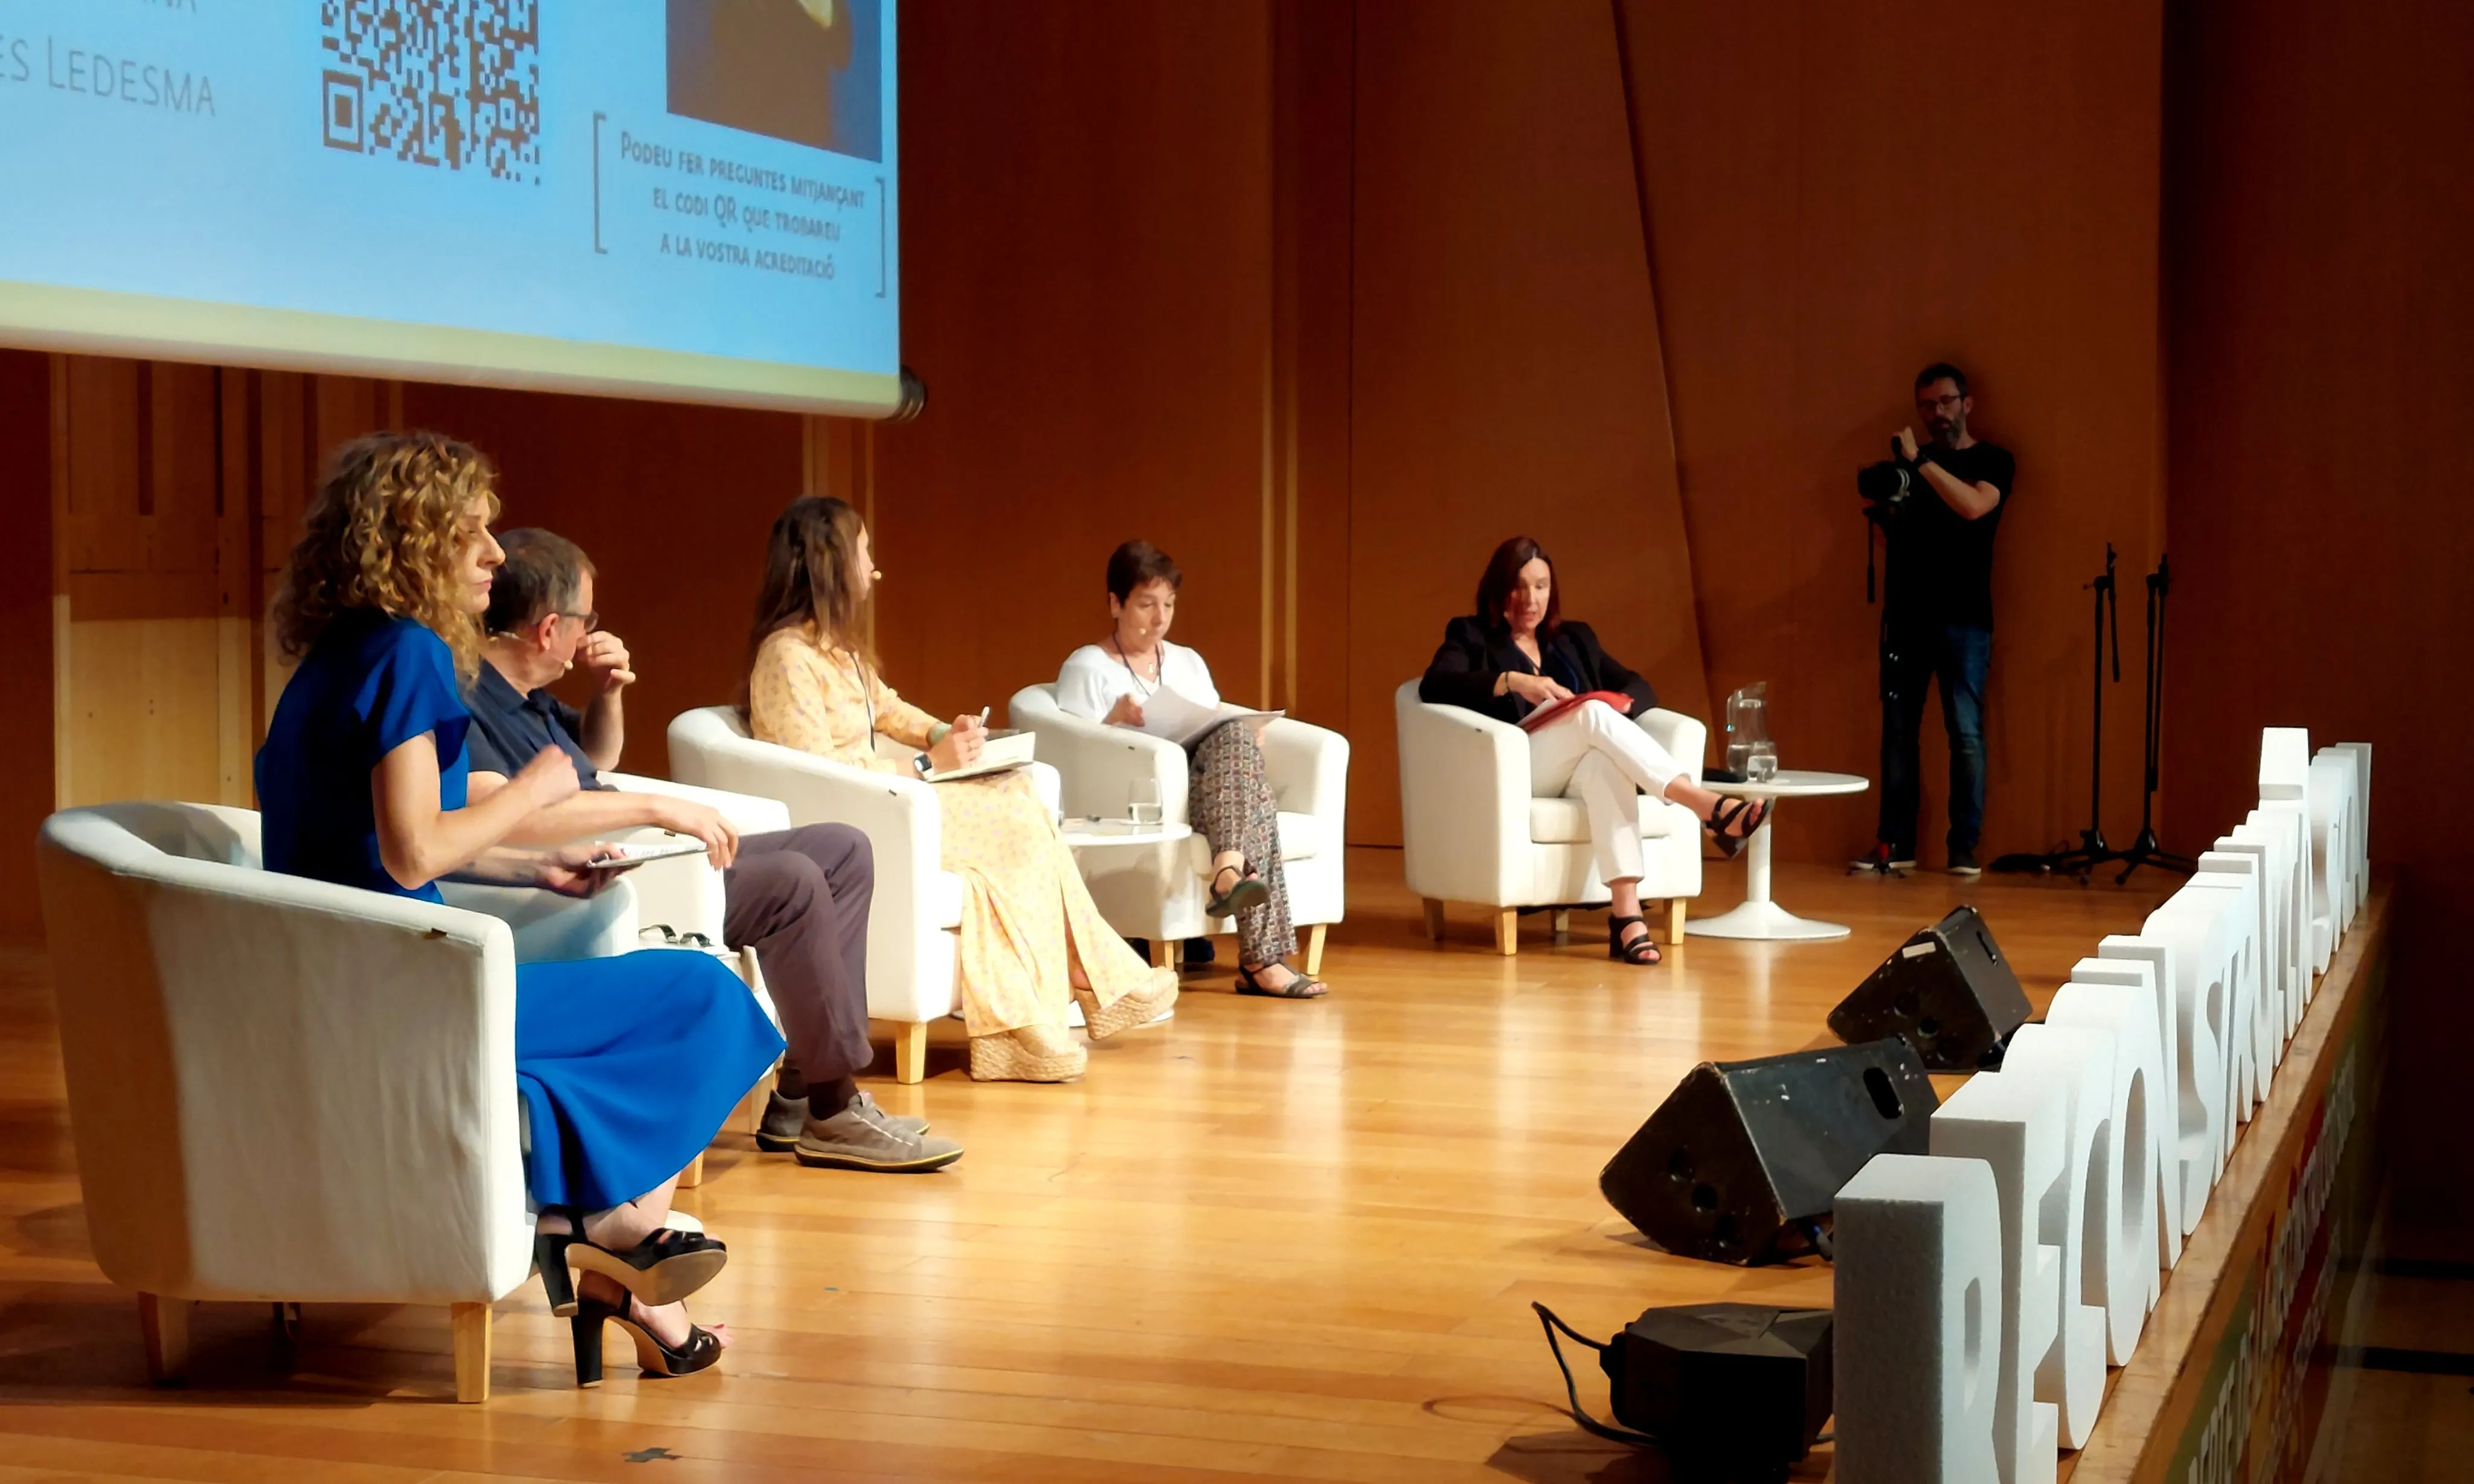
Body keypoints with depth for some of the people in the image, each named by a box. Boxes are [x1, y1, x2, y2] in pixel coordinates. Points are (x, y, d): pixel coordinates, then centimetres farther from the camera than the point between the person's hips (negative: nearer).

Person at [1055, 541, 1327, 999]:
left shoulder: (1189, 662, 23)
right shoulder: (1086, 668, 5)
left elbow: (1224, 730, 19)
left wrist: (1244, 746, -4)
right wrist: (1116, 721, -20)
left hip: (1203, 781, 5)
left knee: (1237, 737, -31)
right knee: (1255, 795, -32)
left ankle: (1229, 871, -46)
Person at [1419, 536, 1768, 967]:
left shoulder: (1576, 639, 27)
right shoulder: (1471, 636, 14)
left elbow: (1640, 689, 20)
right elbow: (1433, 686, -7)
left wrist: (1620, 704, -5)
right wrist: (1512, 682, -20)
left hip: (1580, 769, 3)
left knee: (1605, 760, -36)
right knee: (1593, 714, -31)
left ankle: (1626, 913, -51)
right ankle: (1711, 807, -42)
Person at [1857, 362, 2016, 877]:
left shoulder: (1993, 461, 3)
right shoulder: (1909, 461, 17)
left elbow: (1973, 505, -17)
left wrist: (1920, 461, -16)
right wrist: (1884, 503, 0)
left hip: (1963, 617, -4)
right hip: (1906, 615, 4)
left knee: (1966, 733, -6)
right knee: (1897, 730, 2)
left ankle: (1965, 847, -4)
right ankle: (1896, 844, 5)